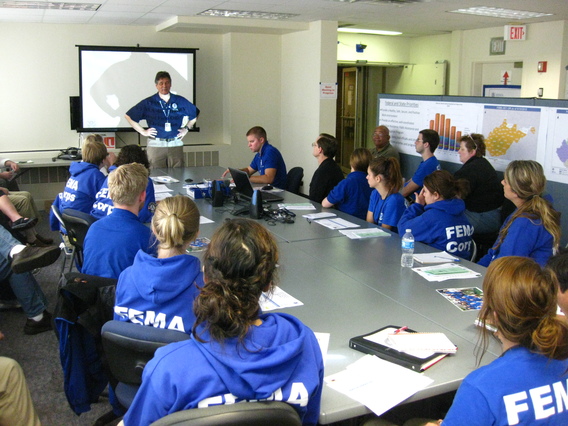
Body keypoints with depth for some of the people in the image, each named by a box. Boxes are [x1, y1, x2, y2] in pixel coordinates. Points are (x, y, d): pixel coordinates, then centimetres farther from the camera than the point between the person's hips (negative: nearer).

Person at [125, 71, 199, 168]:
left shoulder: (180, 101, 8)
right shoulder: (148, 103, 2)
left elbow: (195, 114, 24)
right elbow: (128, 116, 6)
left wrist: (186, 128, 14)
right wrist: (142, 131, 3)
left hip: (176, 145, 2)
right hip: (155, 145, -2)